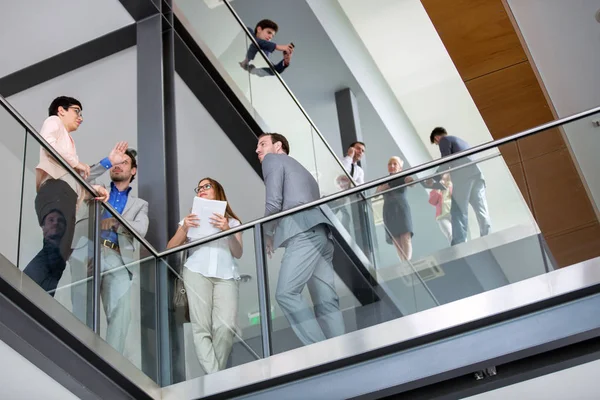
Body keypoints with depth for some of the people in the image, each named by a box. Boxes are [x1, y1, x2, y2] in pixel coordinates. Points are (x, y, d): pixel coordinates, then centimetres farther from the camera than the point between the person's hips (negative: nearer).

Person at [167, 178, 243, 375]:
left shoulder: (232, 221, 24)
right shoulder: (192, 218, 26)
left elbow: (238, 253, 9)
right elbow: (170, 249, 16)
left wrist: (227, 231, -9)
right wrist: (184, 228, -2)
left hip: (226, 275, 0)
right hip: (197, 272, 1)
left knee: (226, 327, -23)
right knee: (201, 327, -19)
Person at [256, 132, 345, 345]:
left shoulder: (272, 160, 12)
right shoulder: (298, 167, 38)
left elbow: (273, 203, -1)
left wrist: (267, 235, 11)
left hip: (305, 232, -9)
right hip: (321, 232, 9)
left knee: (286, 293, -15)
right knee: (326, 301, 0)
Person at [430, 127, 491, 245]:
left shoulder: (444, 140, 12)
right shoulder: (461, 141, 36)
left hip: (463, 175, -8)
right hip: (476, 173, 8)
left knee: (458, 210, -12)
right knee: (481, 209, 5)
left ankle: (459, 244, -22)